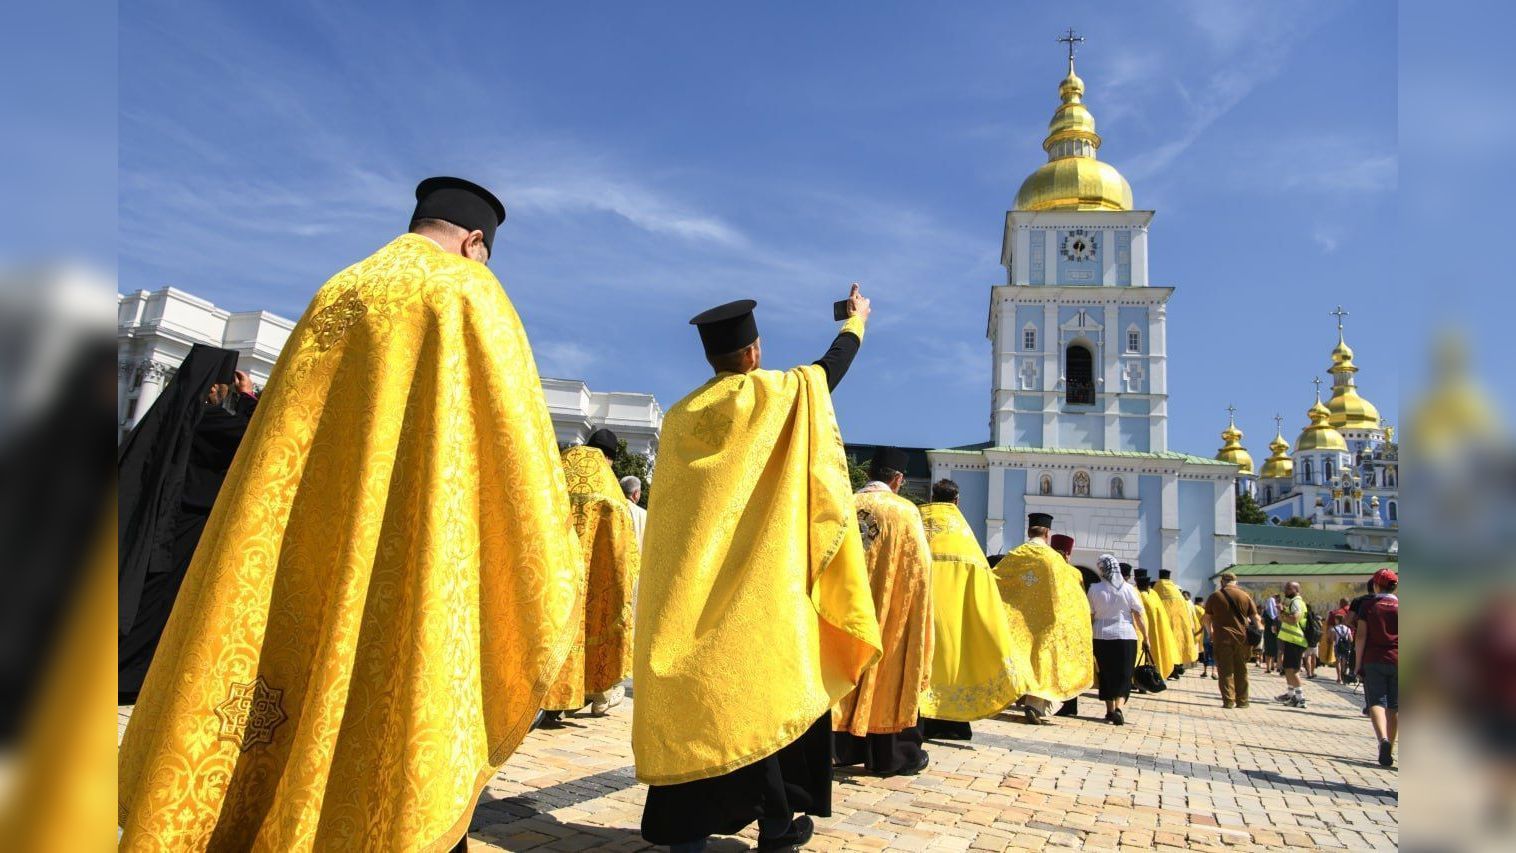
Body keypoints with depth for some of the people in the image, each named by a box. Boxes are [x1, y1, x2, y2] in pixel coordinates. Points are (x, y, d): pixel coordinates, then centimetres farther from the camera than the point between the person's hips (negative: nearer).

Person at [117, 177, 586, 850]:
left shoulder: (336, 294, 16)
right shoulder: (471, 296, -1)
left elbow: (283, 446, 16)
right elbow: (515, 443, -7)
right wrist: (547, 584, 0)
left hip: (305, 561, 6)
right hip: (417, 574, -5)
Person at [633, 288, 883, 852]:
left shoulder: (680, 417, 8)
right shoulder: (782, 394, -2)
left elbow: (671, 511, 12)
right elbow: (834, 362, 15)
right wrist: (857, 319, 32)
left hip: (688, 588, 4)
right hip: (761, 585, -4)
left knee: (692, 701, 6)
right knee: (766, 693, 7)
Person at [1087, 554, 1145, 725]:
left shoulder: (1095, 589, -2)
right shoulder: (1127, 588, -2)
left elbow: (1090, 616, 1)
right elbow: (1139, 615, -3)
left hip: (1102, 637, 1)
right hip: (1126, 636, -1)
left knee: (1106, 675, 13)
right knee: (1124, 676, 3)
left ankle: (1110, 711, 19)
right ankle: (1118, 708, -16)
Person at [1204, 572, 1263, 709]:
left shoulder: (1215, 596, 2)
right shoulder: (1245, 596, 4)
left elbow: (1207, 618, 7)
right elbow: (1255, 617, 4)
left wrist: (1211, 633, 22)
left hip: (1222, 638, -2)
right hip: (1242, 637, 2)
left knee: (1225, 670, 3)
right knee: (1241, 671, 11)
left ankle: (1228, 700, -1)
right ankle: (1242, 701, 15)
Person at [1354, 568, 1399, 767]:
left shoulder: (1368, 605, 1)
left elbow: (1361, 636, -4)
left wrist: (1358, 664, 0)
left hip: (1373, 660, -2)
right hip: (1396, 661, 2)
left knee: (1376, 701, -4)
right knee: (1393, 706, 11)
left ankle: (1383, 739, -28)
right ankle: (1389, 750, 16)